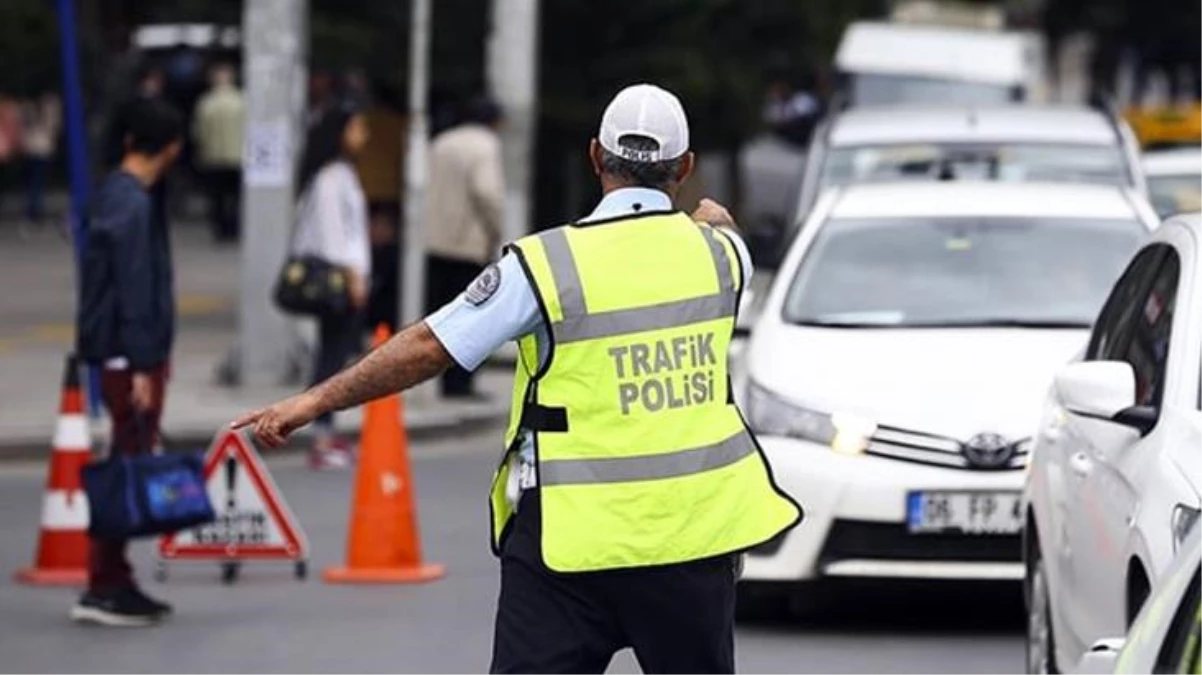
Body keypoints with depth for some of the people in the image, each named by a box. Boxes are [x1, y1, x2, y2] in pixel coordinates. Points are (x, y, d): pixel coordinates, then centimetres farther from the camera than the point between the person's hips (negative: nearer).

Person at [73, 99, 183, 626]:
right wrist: (140, 366, -21)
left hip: (129, 356, 10)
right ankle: (103, 589, -5)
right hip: (132, 357, -10)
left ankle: (115, 582, 17)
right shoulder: (132, 206, -17)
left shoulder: (115, 195, 13)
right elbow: (135, 291, -20)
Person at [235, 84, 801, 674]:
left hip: (573, 536, -3)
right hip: (694, 531, 3)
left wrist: (315, 401, -1)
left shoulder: (547, 264, -10)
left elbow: (429, 347, -9)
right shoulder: (717, 250, 3)